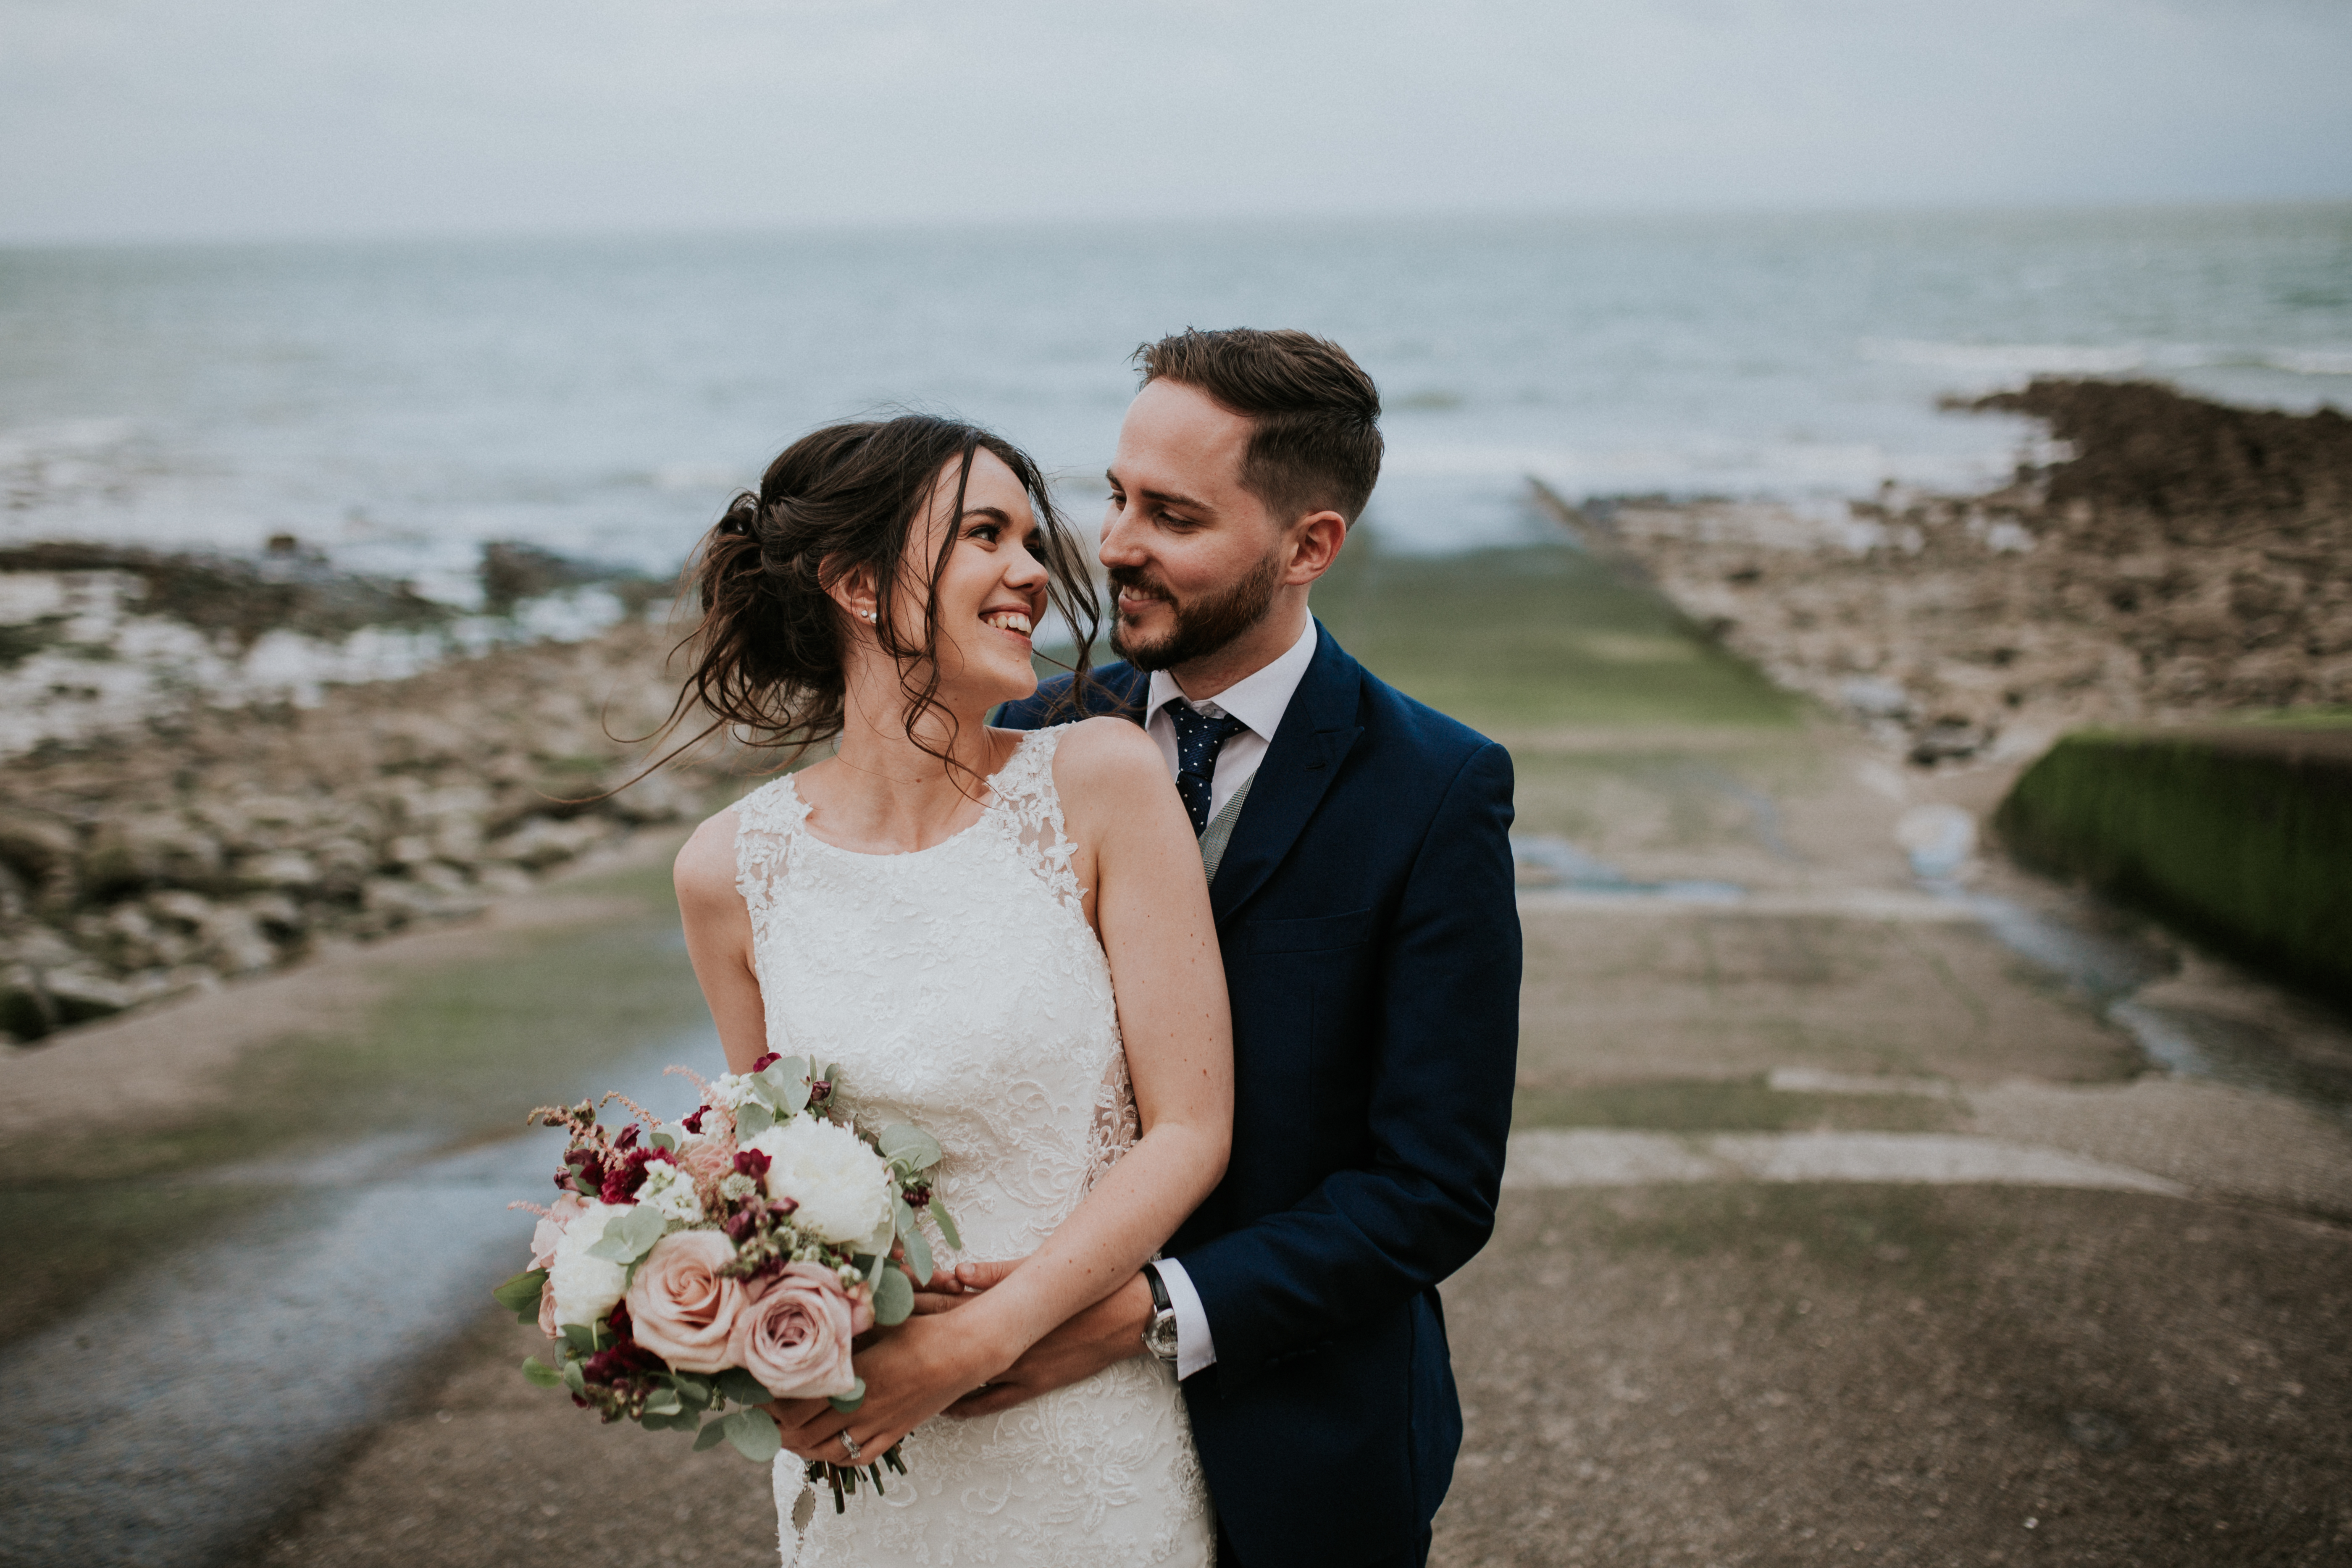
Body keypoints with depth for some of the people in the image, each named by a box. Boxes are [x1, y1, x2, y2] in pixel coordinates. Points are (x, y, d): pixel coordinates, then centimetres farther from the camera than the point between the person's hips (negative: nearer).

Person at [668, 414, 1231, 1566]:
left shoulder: (1102, 780, -12)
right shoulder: (730, 870, -6)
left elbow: (1190, 1130, -12)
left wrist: (974, 1343, -19)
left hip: (1098, 1454, -1)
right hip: (863, 1454, 1)